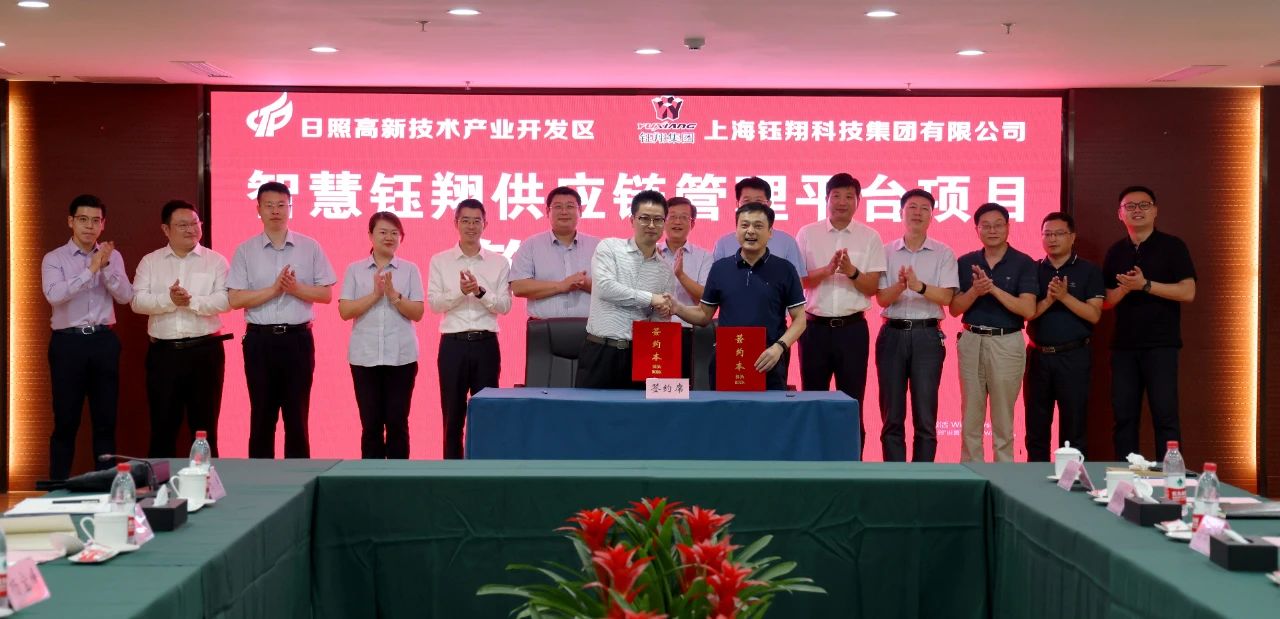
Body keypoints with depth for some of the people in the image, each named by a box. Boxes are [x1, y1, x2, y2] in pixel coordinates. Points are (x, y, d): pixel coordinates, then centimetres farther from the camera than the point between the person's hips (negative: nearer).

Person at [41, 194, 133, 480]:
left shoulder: (112, 256, 8)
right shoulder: (54, 259, -1)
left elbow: (125, 297, -3)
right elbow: (54, 294, -18)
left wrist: (105, 267, -16)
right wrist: (90, 270, -22)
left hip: (104, 341, 3)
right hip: (68, 341, -3)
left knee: (106, 419, 9)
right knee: (66, 421, 3)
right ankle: (59, 484, 11)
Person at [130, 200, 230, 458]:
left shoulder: (215, 261, 3)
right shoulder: (150, 262, 8)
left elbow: (224, 300, -9)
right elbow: (138, 301, -4)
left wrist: (191, 301, -20)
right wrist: (169, 300, -19)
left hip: (205, 350, -1)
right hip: (163, 352, 1)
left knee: (205, 425, 5)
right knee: (163, 426, 6)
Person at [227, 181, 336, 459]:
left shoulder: (310, 247, 4)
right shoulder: (245, 251, 3)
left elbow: (326, 294, 3)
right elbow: (235, 299, -4)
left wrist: (296, 288, -13)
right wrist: (274, 289, -14)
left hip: (297, 338, 0)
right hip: (260, 339, 0)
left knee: (297, 415, 4)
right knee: (262, 415, 6)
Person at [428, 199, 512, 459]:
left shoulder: (499, 262, 6)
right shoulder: (440, 261, 5)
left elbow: (505, 305, 0)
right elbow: (434, 303, -2)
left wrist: (480, 292, -17)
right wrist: (460, 292, -18)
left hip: (486, 343, 0)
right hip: (453, 343, 0)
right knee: (452, 412, 5)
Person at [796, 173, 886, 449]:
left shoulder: (870, 238, 3)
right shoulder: (807, 234, 4)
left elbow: (872, 287, -1)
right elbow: (798, 279, -2)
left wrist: (852, 271, -20)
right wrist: (827, 270, -18)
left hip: (852, 328, 0)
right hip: (816, 327, 0)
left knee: (853, 402, 2)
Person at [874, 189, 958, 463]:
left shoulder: (943, 254, 4)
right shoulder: (886, 252, 7)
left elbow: (946, 297, -6)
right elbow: (881, 298, 0)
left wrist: (919, 286, -24)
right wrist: (900, 286, -21)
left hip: (927, 335, -1)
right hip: (893, 334, 1)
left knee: (925, 416, 0)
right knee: (892, 416, 3)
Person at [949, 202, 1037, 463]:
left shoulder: (1023, 263, -2)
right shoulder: (965, 263, 7)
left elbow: (1028, 310, -11)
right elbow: (955, 309, 3)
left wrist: (993, 288, -18)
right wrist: (975, 291, -16)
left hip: (1006, 343, -3)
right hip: (971, 342, 3)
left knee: (1003, 419, 4)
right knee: (971, 417, 7)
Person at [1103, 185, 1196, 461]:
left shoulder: (1172, 246, 0)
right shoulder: (1115, 252, 12)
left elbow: (1187, 292, -9)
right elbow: (1106, 301, 12)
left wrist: (1145, 285, -15)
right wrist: (1125, 288, -8)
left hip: (1161, 345, -4)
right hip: (1123, 345, 4)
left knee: (1165, 415, -5)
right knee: (1124, 416, 5)